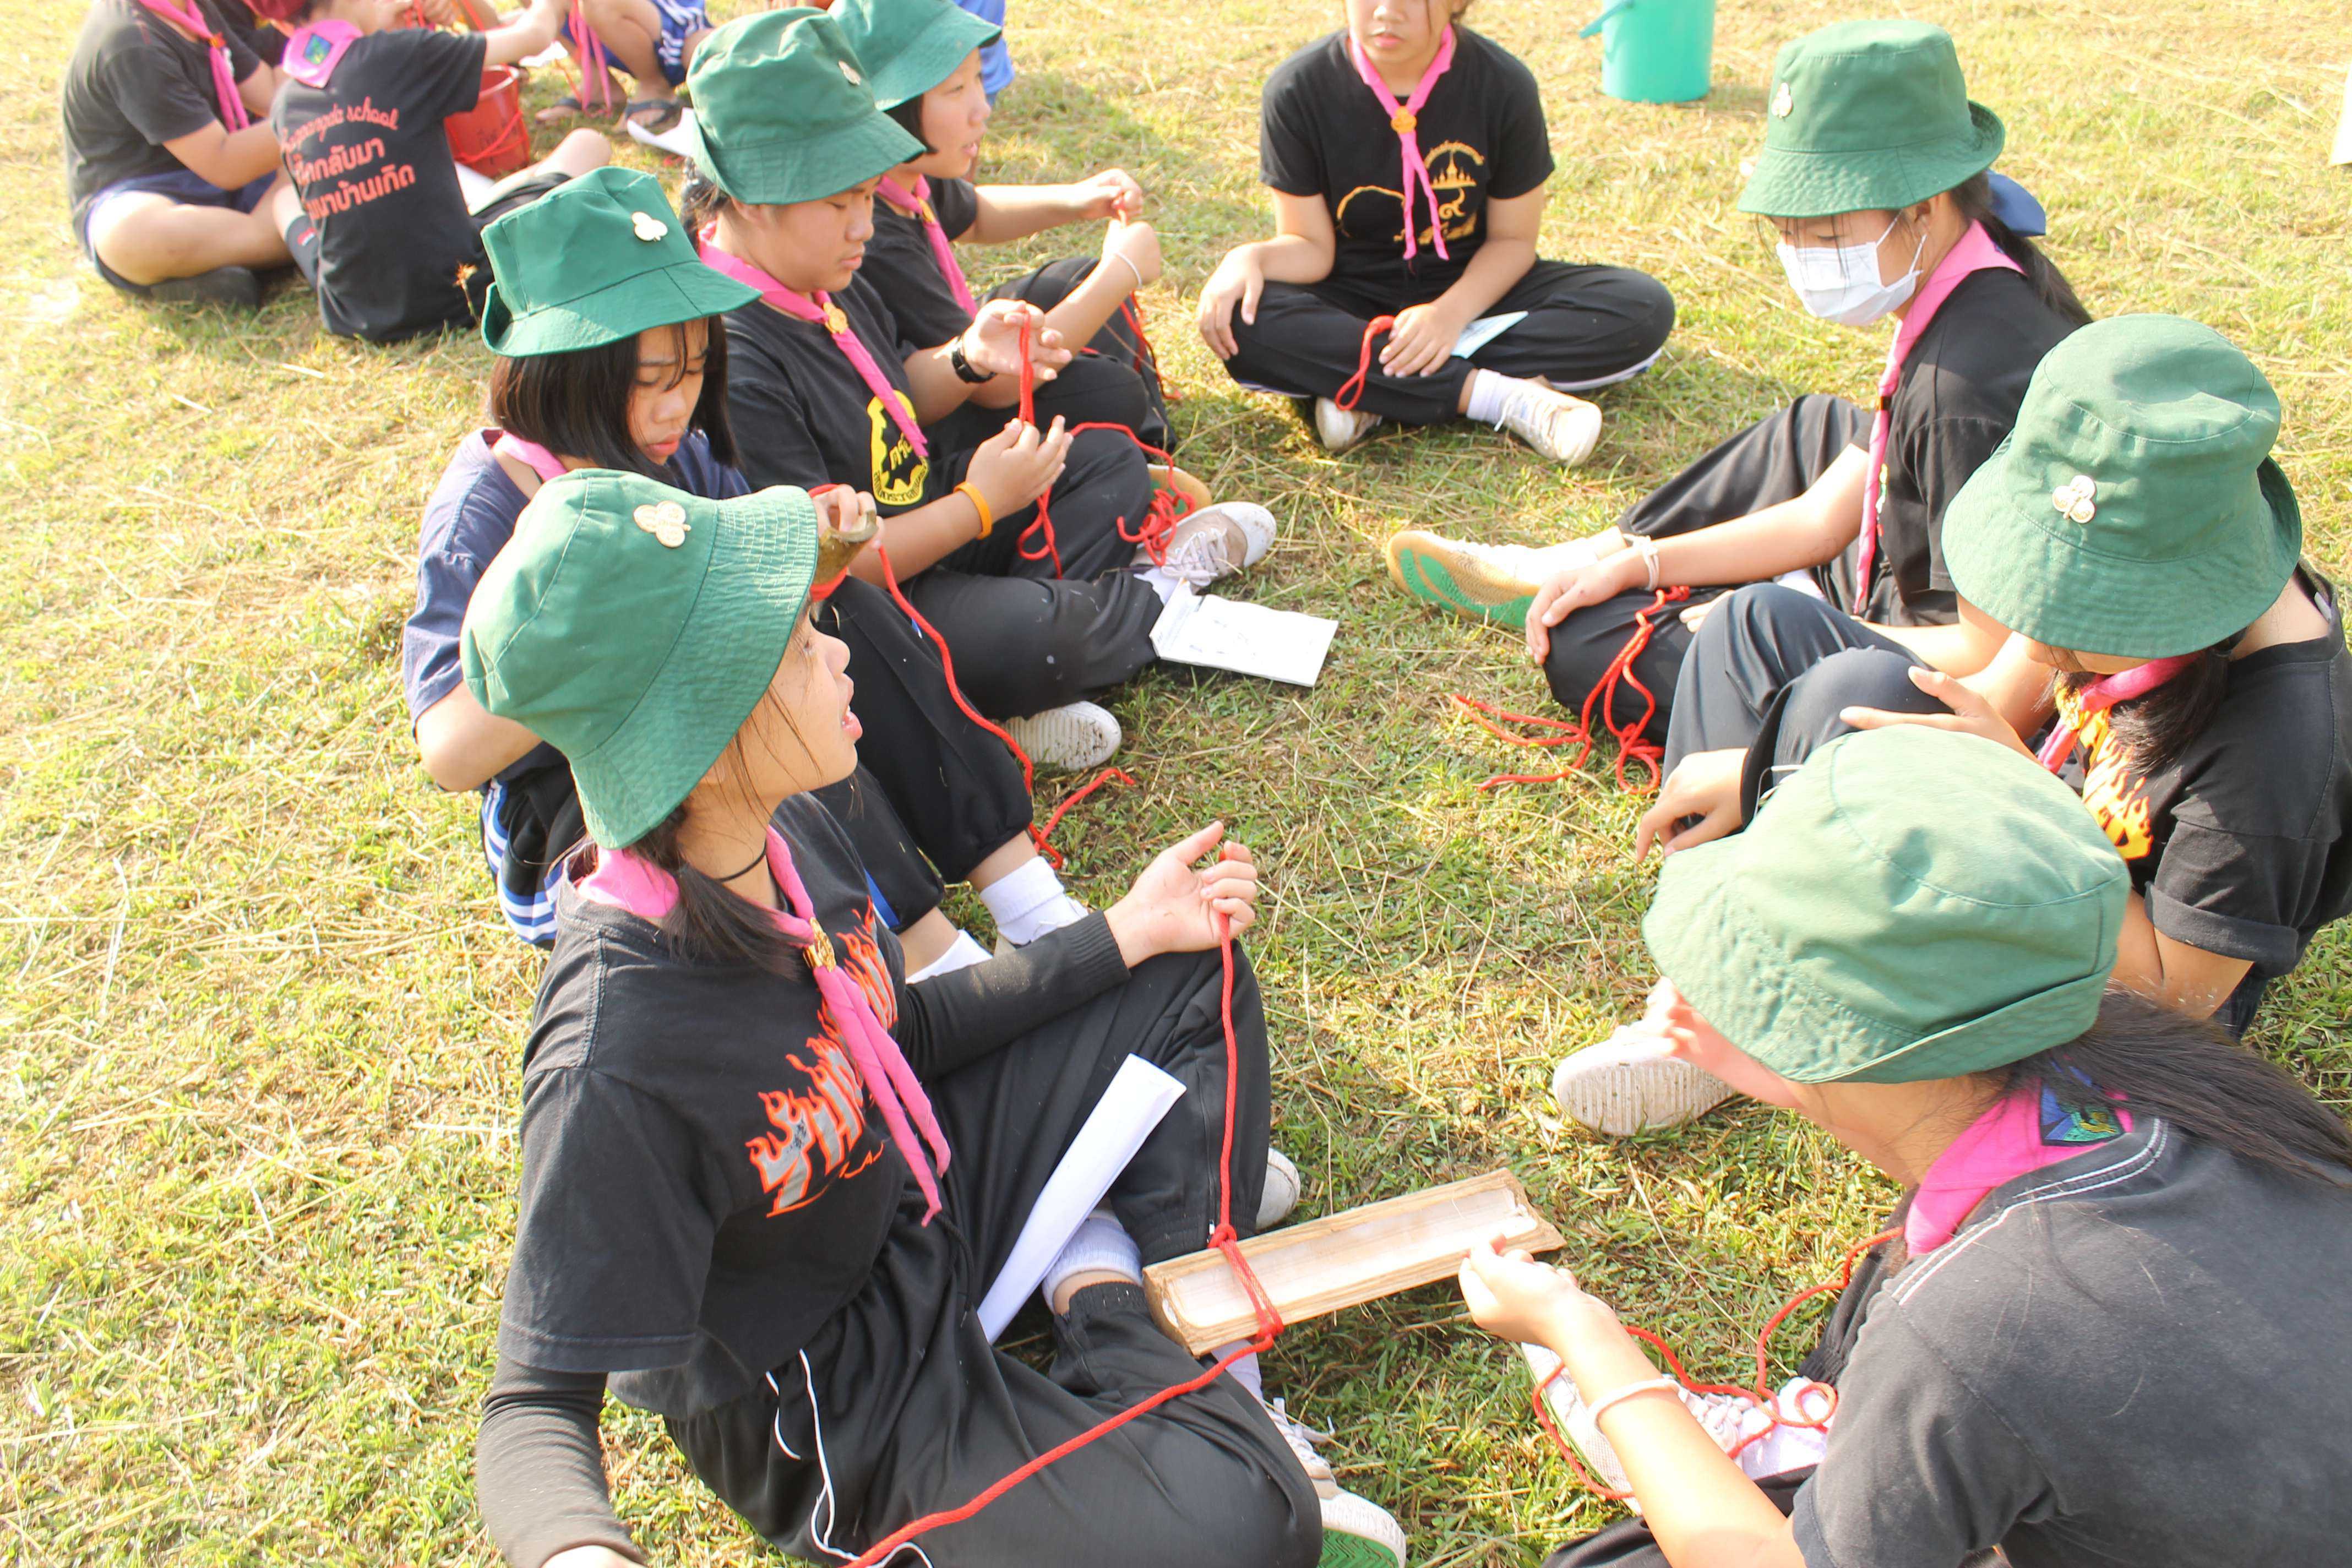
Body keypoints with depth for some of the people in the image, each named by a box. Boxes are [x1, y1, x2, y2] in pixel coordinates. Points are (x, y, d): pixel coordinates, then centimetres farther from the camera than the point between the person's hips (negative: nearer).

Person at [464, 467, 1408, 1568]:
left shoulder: (780, 832, -11)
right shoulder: (616, 1066, -35)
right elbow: (536, 1407, -28)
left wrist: (1128, 931, 9)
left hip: (918, 1207, 8)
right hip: (835, 1407, -7)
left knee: (1193, 981, 13)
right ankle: (1099, 1302, 3)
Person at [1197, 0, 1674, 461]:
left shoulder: (1502, 84, -11)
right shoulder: (1299, 90, -12)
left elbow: (1512, 239, -6)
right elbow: (1310, 246, -9)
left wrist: (1454, 310, -25)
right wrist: (1250, 258, -31)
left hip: (1472, 289, 2)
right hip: (1351, 300, -1)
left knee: (1644, 309, -23)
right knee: (1244, 326, -35)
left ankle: (1356, 380, -25)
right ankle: (1501, 395, -31)